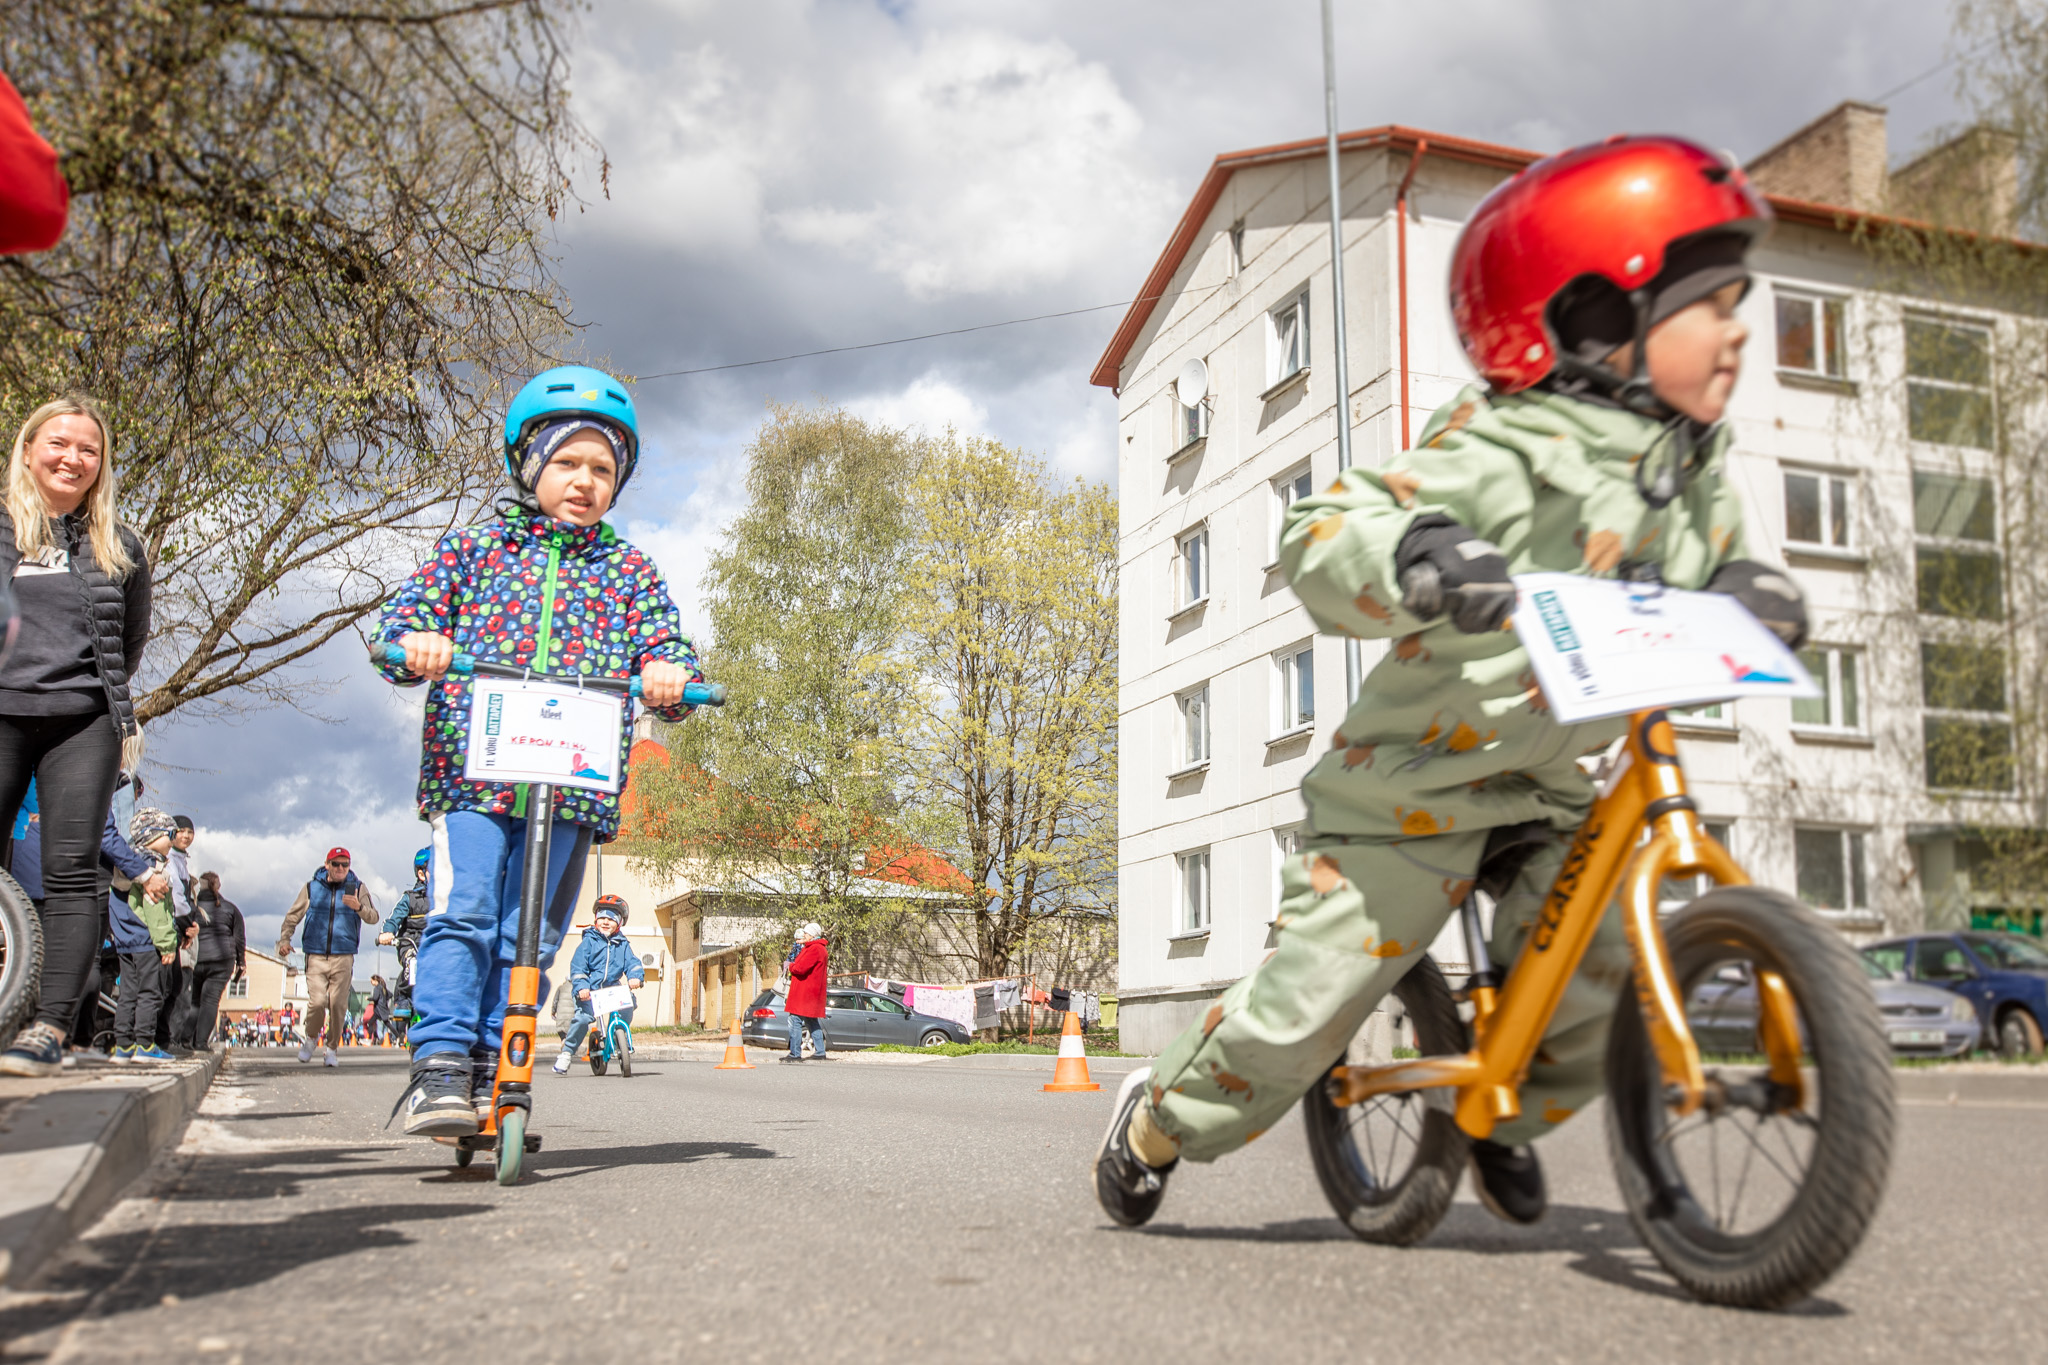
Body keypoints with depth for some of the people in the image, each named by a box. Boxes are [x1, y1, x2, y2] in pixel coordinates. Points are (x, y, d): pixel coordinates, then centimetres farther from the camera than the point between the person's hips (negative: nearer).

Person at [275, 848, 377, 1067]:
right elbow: (293, 915, 18)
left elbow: (373, 918, 0)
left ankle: (332, 1049, 12)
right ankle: (311, 1038, 18)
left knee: (338, 1005, -4)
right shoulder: (312, 887, 9)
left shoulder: (357, 888, 8)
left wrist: (359, 907, -19)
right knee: (317, 1002, -10)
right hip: (316, 956, 0)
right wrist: (284, 938, 8)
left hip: (343, 957, 0)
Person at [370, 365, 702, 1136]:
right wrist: (415, 643, -16)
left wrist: (667, 673, -17)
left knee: (529, 931, 1)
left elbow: (665, 643, 7)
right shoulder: (475, 548, 14)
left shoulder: (629, 570, 17)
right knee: (463, 914, -14)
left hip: (575, 780, 1)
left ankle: (493, 1069, 8)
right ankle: (441, 1064, -11)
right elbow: (402, 617, 8)